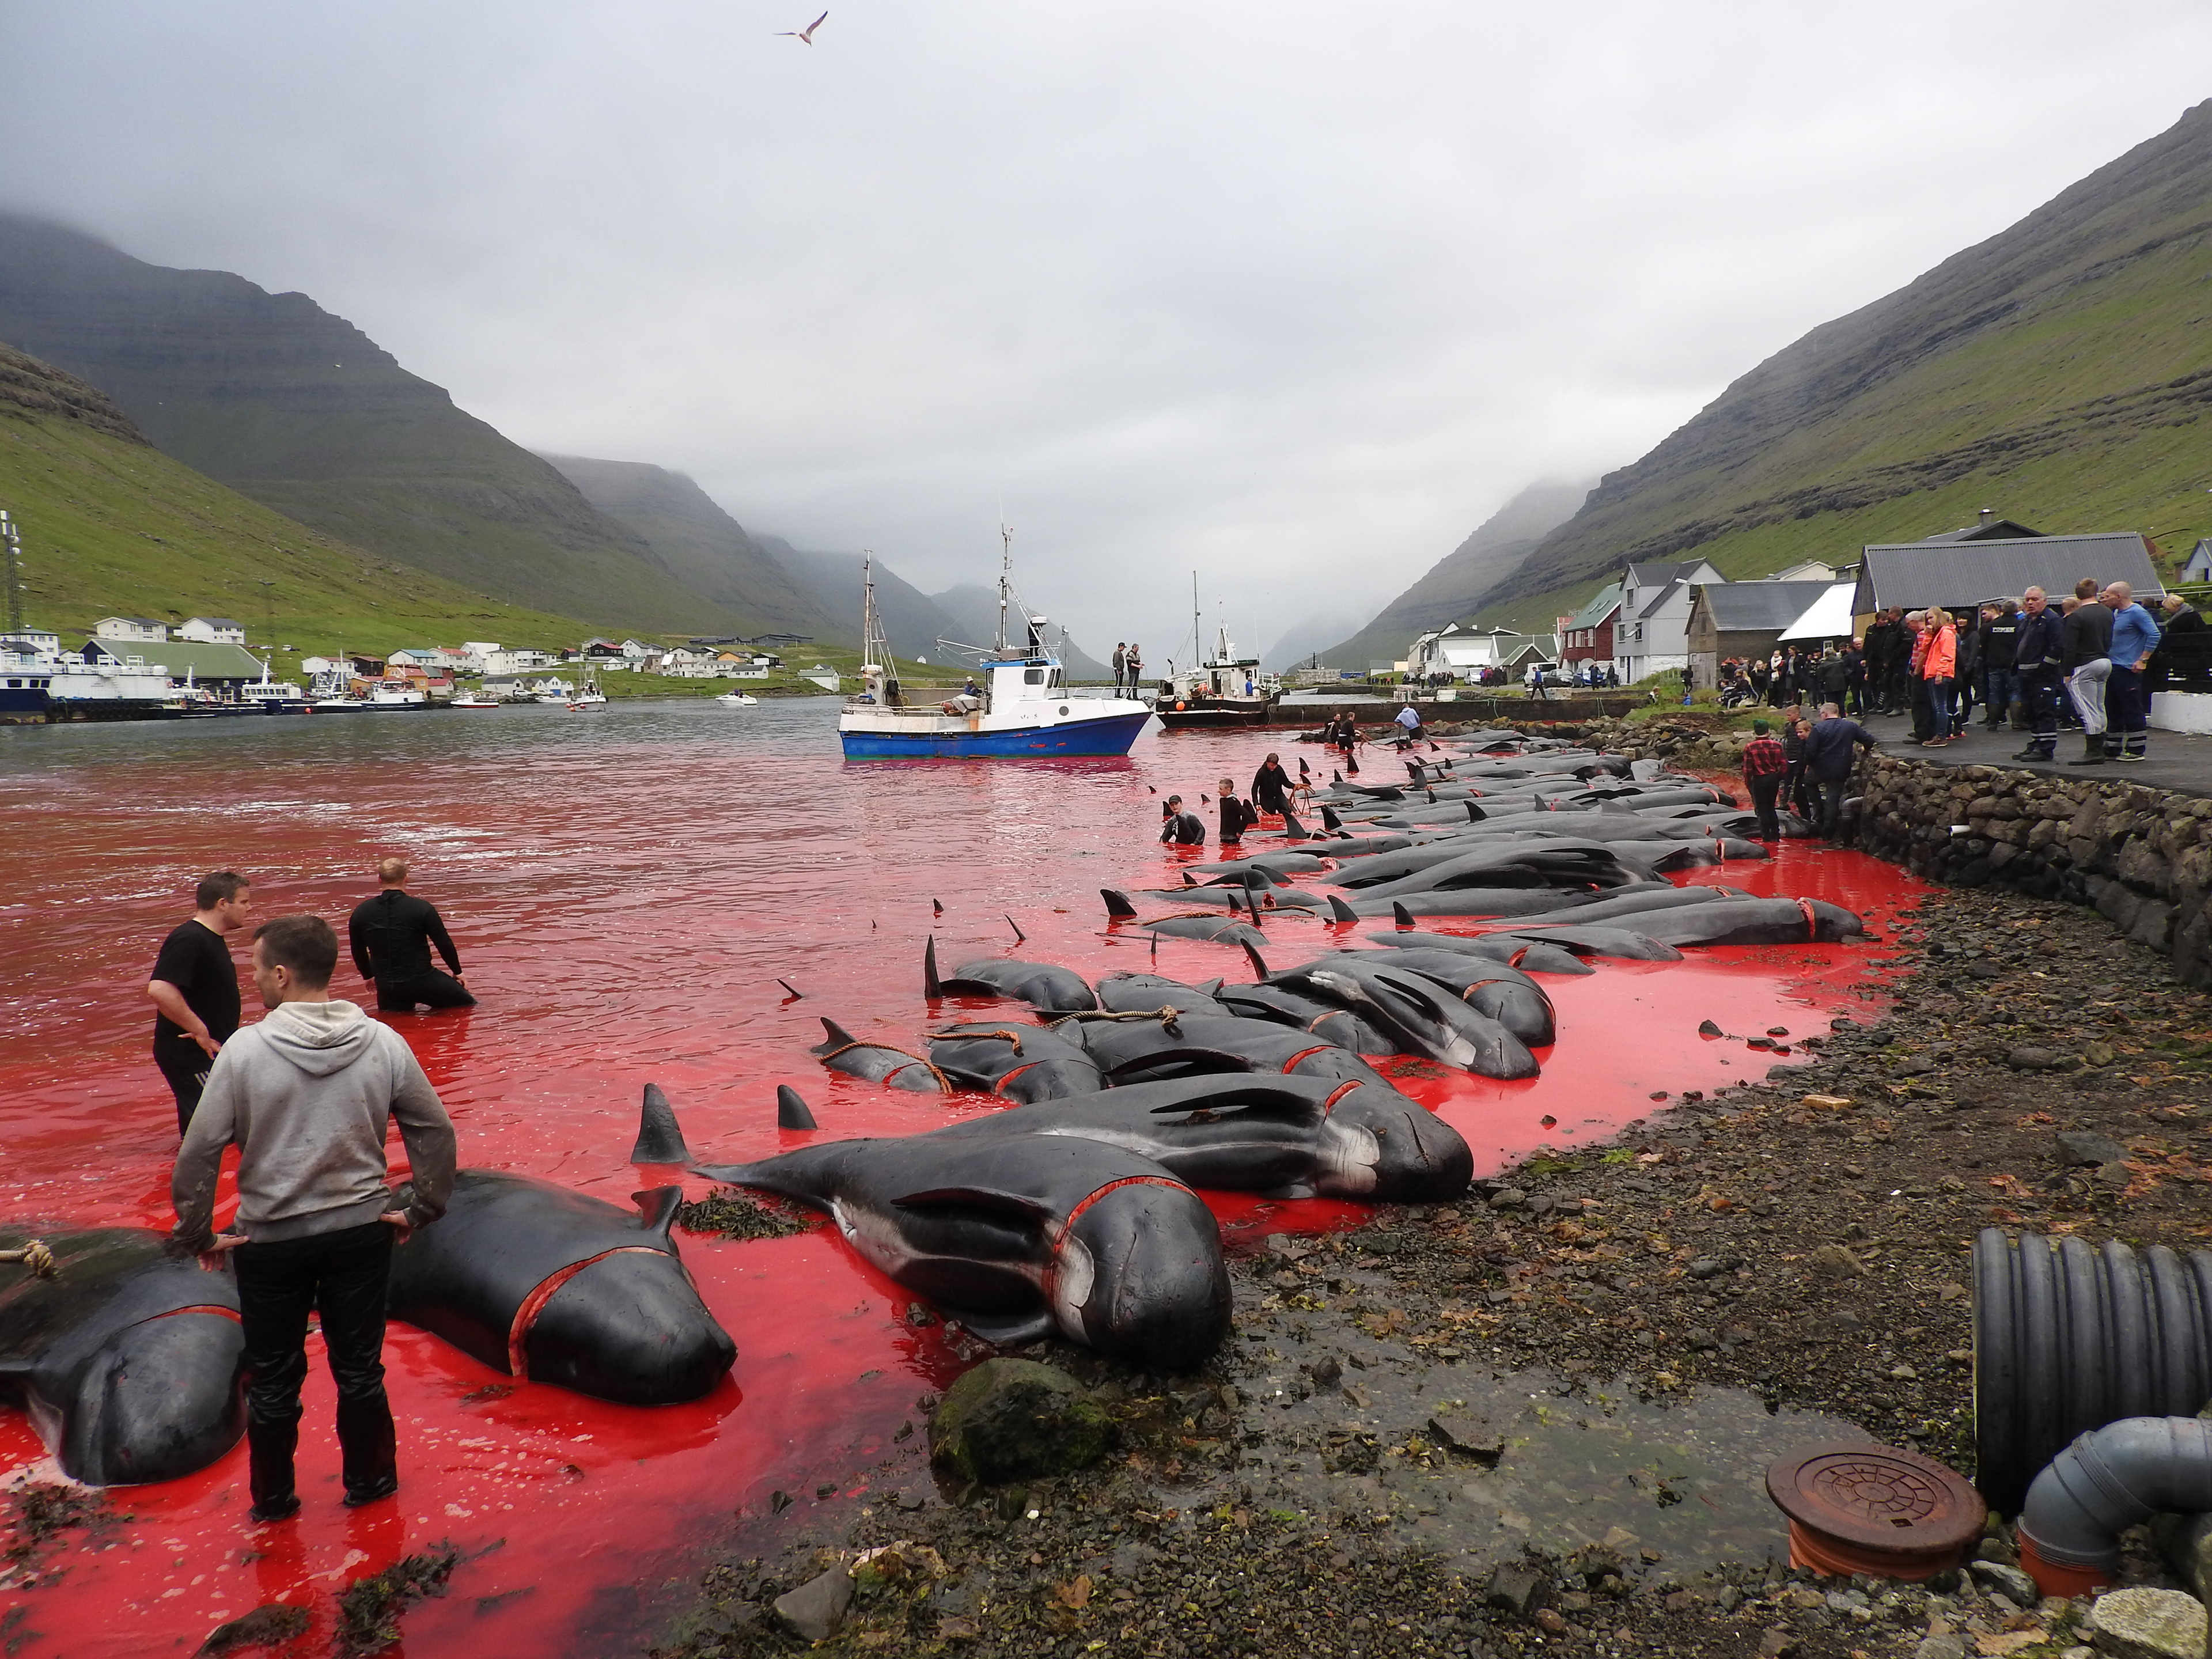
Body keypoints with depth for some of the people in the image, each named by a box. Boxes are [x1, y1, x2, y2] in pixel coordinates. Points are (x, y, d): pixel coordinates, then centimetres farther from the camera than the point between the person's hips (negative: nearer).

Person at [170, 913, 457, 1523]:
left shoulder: (245, 1048, -15)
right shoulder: (384, 1043, -8)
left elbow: (199, 1153, -13)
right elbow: (436, 1132, -4)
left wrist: (197, 1235, 0)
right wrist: (421, 1211, 7)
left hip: (271, 1240, -1)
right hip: (362, 1232, 2)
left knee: (273, 1380, 18)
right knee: (360, 1369, 17)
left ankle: (273, 1498, 34)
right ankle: (369, 1482, 32)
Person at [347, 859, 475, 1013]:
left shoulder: (361, 912, 0)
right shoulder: (422, 908, -12)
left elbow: (358, 952, 14)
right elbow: (444, 943, -4)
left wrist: (369, 975, 33)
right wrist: (457, 971, 12)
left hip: (386, 987, 4)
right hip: (422, 981, -4)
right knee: (468, 1005, 9)